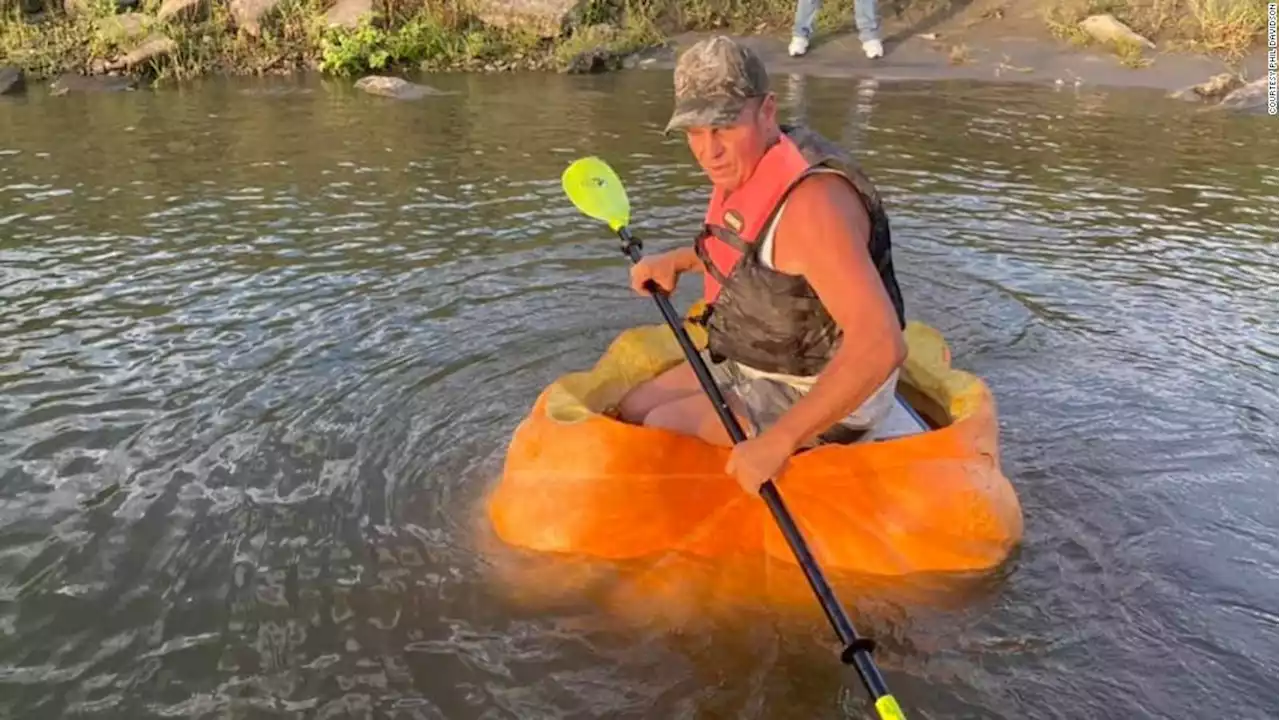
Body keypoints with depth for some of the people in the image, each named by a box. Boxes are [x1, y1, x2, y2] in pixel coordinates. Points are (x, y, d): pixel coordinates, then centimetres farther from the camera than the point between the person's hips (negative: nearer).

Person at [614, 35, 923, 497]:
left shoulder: (809, 201, -32)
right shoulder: (747, 166, -3)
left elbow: (881, 344, -39)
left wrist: (777, 443, -39)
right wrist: (677, 261, 6)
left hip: (818, 389, -9)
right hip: (750, 361, 9)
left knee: (663, 431, -14)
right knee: (630, 413, 8)